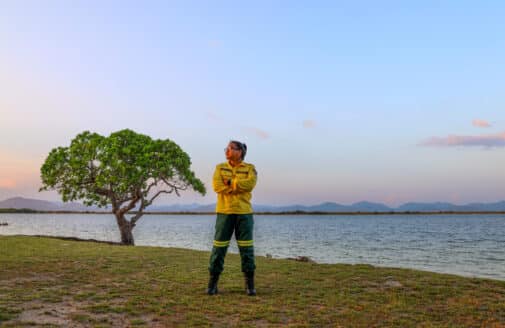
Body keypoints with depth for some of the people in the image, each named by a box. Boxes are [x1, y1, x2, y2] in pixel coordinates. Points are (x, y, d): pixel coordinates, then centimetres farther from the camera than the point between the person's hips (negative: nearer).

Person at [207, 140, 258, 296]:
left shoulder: (250, 168, 6)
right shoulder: (220, 168, 9)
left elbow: (250, 183, -14)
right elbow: (217, 186, -8)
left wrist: (230, 182, -10)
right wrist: (240, 188, -12)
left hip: (244, 212, -1)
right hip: (224, 212, 1)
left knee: (246, 248, 0)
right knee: (219, 247, 0)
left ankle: (250, 285, 10)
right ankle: (212, 284, 10)